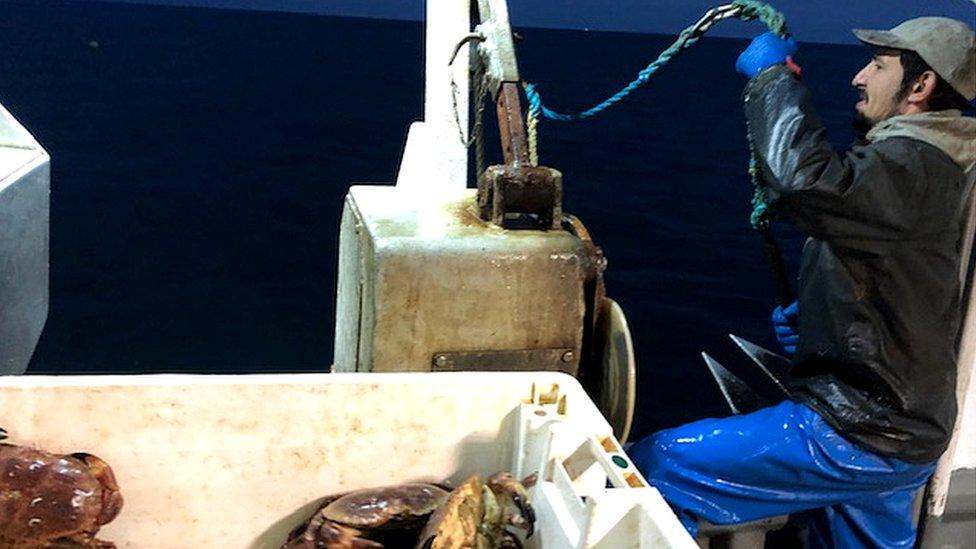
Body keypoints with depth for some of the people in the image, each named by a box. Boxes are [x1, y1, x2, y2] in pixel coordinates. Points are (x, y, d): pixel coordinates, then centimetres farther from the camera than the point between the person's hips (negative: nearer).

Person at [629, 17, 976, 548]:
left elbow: (804, 181, -40)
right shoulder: (932, 165, 15)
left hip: (859, 438, -11)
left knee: (654, 468, -14)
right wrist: (809, 318, 8)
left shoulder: (915, 166, -20)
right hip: (895, 426, 11)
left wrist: (773, 75, -23)